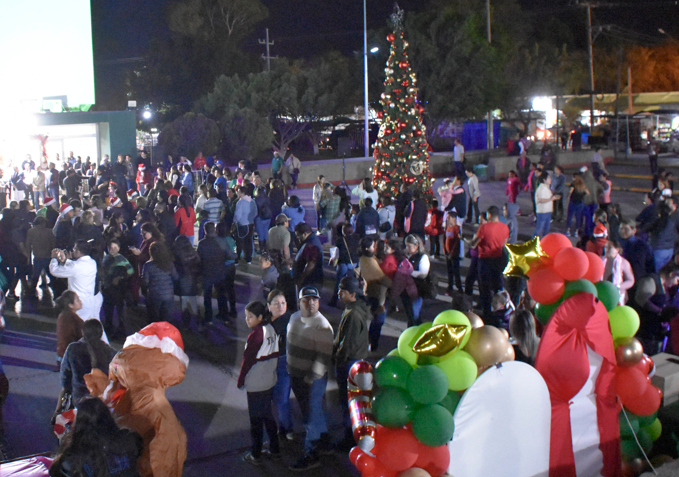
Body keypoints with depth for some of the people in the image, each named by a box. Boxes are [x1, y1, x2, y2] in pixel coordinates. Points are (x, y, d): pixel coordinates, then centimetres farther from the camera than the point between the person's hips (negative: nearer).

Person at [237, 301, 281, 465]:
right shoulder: (271, 329, 0)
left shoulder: (255, 335, -23)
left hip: (255, 384, -8)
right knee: (267, 415, 20)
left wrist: (240, 380, -4)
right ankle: (275, 449, 30)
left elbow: (247, 360, -16)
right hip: (269, 381, 8)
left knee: (256, 419, 5)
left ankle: (256, 455, 15)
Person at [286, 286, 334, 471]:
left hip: (313, 379, -7)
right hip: (295, 375, 8)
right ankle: (324, 442, 40)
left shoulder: (322, 326, -21)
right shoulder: (294, 318, 3)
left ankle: (311, 455, 14)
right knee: (315, 412, 22)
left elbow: (324, 357, -22)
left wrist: (310, 378, -22)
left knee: (311, 416, 2)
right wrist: (290, 369, 19)